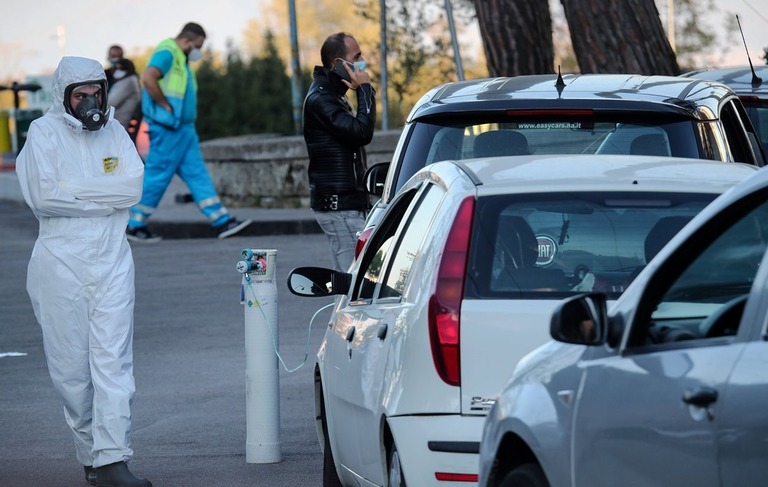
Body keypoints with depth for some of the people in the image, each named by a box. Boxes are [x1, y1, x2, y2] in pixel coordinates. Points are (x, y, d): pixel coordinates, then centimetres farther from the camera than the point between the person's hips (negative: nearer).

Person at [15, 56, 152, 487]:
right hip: (61, 261, -2)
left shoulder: (114, 131, 11)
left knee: (113, 359, -7)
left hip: (111, 260, 2)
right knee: (71, 366, 0)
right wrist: (104, 196, -7)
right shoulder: (45, 132, 0)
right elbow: (43, 196, -12)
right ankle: (90, 452, 13)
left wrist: (74, 189, -10)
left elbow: (134, 186, -3)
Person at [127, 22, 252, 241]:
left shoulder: (181, 59, 21)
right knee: (157, 175, -5)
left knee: (197, 174, 5)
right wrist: (166, 106, -20)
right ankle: (135, 226, 2)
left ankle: (222, 222, 3)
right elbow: (148, 78, -26)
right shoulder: (167, 53, -11)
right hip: (167, 128, -10)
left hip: (183, 128, 10)